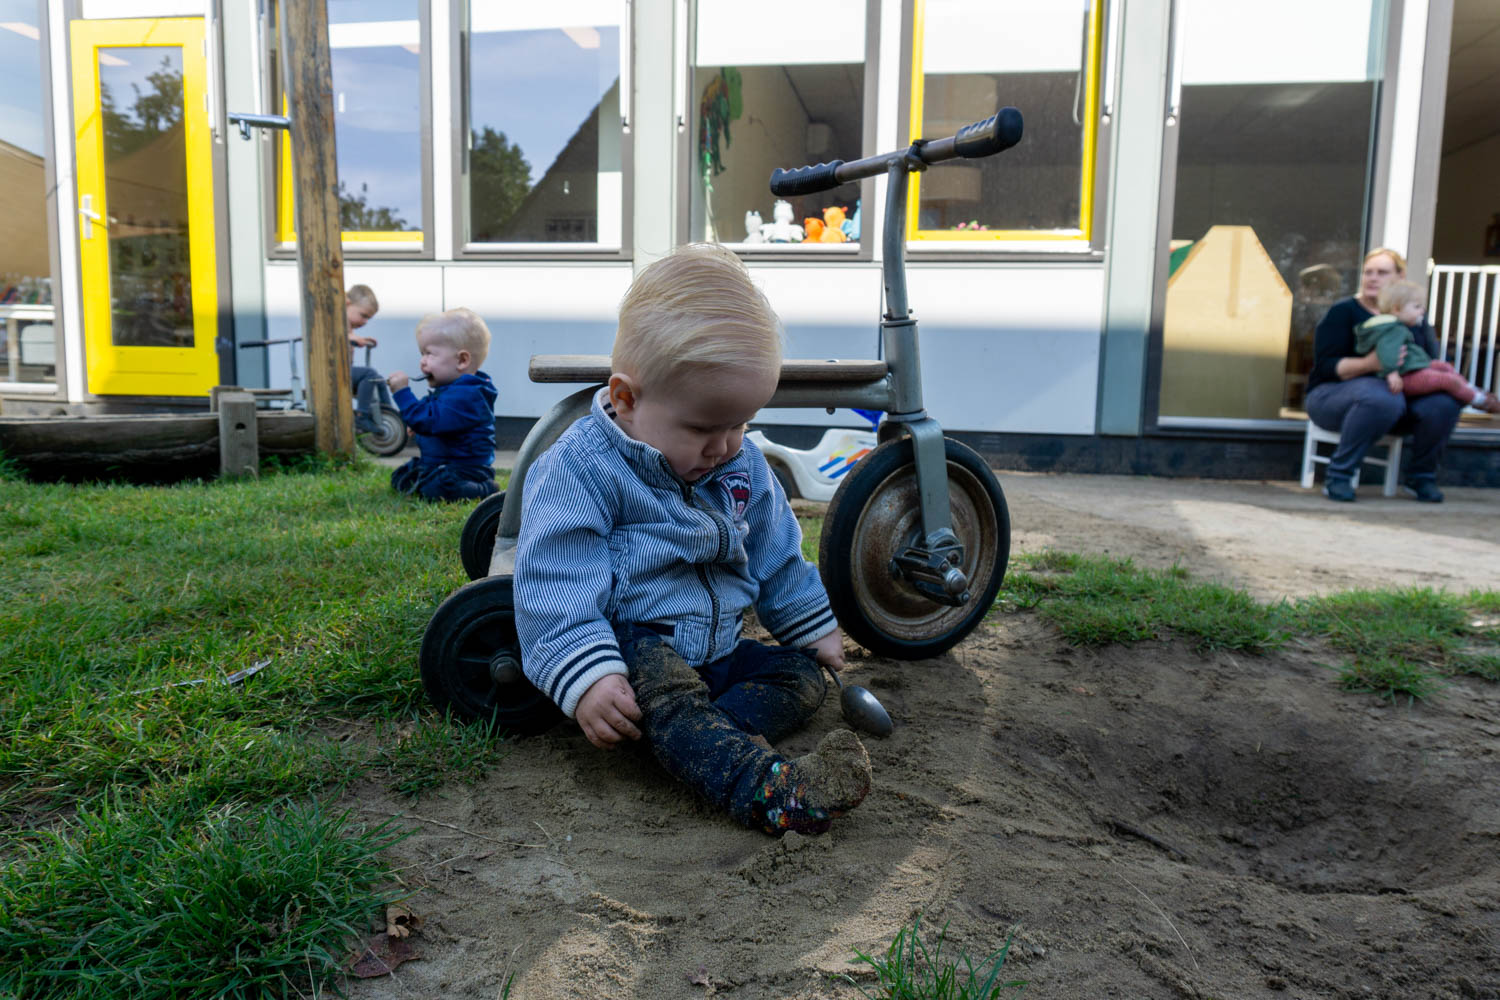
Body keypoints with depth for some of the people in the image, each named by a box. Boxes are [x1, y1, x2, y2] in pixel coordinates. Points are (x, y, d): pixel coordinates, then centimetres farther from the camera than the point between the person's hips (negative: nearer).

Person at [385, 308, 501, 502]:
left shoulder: (466, 395, -23)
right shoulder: (449, 389, 13)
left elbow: (428, 421, -31)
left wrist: (403, 392, -26)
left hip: (465, 469, -11)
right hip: (434, 464, 11)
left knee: (436, 489, -36)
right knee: (400, 477, 17)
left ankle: (488, 491, -14)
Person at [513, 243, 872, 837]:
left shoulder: (743, 464, 6)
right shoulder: (580, 468, -15)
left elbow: (776, 557, 19)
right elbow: (555, 584, -23)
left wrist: (813, 629, 21)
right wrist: (587, 677, -35)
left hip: (715, 648, 7)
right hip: (633, 649, -7)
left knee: (804, 676, -8)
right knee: (661, 683, -35)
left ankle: (694, 745, -32)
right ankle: (768, 790, -54)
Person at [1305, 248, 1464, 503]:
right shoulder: (1343, 312, -2)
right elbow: (1325, 366, -13)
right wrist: (1368, 364, -31)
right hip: (1333, 394, -5)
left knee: (1444, 401, -24)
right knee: (1382, 398, -38)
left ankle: (1421, 477, 0)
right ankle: (1338, 477, -25)